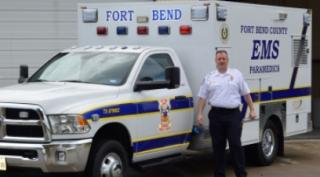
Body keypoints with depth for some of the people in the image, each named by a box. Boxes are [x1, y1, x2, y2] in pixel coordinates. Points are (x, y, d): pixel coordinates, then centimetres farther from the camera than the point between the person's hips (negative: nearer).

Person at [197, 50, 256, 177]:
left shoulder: (236, 74, 8)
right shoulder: (209, 77, 9)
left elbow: (246, 94, 10)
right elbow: (202, 97, 7)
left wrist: (252, 109, 5)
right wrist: (200, 114, -2)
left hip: (233, 114, -1)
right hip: (216, 115, 2)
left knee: (235, 145, -6)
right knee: (218, 146, 6)